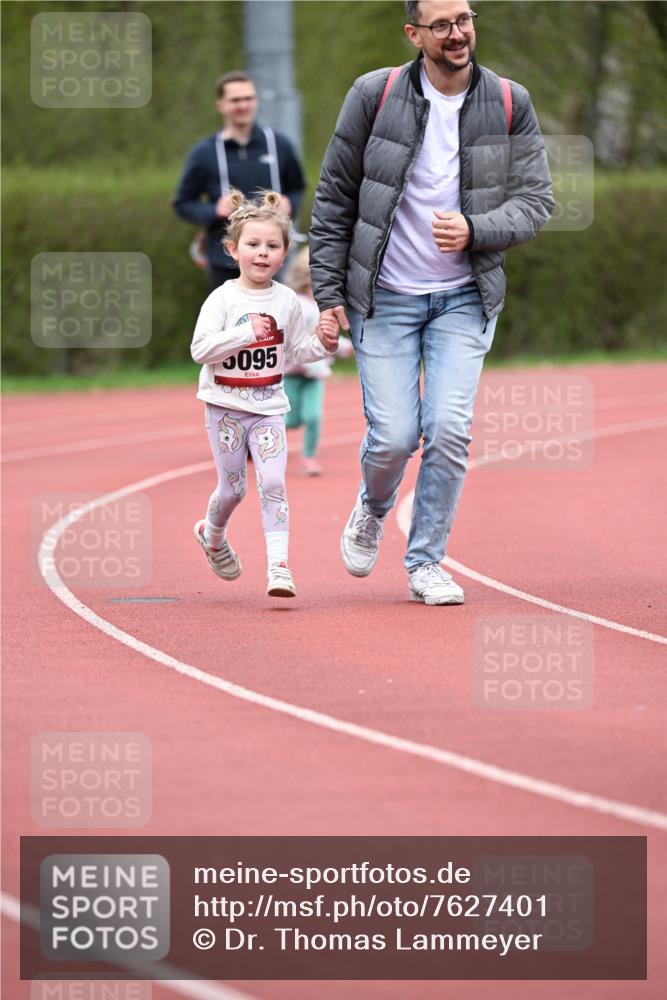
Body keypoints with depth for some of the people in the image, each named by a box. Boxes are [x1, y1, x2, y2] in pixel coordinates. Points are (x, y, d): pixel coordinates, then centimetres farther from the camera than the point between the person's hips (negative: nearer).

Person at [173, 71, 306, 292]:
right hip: (224, 264, -1)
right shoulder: (204, 153, 0)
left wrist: (290, 205, -5)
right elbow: (182, 204, 5)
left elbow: (297, 188, 18)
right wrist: (214, 211, -14)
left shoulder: (279, 145, 4)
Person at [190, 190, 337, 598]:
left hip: (268, 407, 2)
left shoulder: (286, 300, 1)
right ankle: (212, 536, 38)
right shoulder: (223, 299, -10)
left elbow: (295, 351, 13)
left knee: (273, 483, -12)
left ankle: (279, 565, -14)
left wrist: (322, 344, -7)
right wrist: (247, 332, -23)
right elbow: (200, 350, -17)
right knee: (233, 488, 7)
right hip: (226, 404, -2)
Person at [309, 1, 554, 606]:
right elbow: (334, 198, 1)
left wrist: (475, 231, -19)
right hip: (384, 298, -1)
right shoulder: (374, 96, -6)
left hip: (465, 297, 1)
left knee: (450, 430, -10)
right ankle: (373, 509, 28)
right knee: (394, 436, -7)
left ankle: (427, 563, 7)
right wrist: (328, 292, -2)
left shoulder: (510, 104, -2)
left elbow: (536, 199, 0)